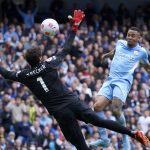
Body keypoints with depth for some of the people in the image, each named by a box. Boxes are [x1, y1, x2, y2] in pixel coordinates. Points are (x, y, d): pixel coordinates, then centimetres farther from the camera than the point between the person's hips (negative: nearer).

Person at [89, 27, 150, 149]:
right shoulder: (120, 43, 16)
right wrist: (106, 55, 50)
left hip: (124, 81, -4)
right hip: (110, 80, 4)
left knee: (116, 109, -24)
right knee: (97, 106, -15)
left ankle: (125, 137, -2)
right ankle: (104, 139, -4)